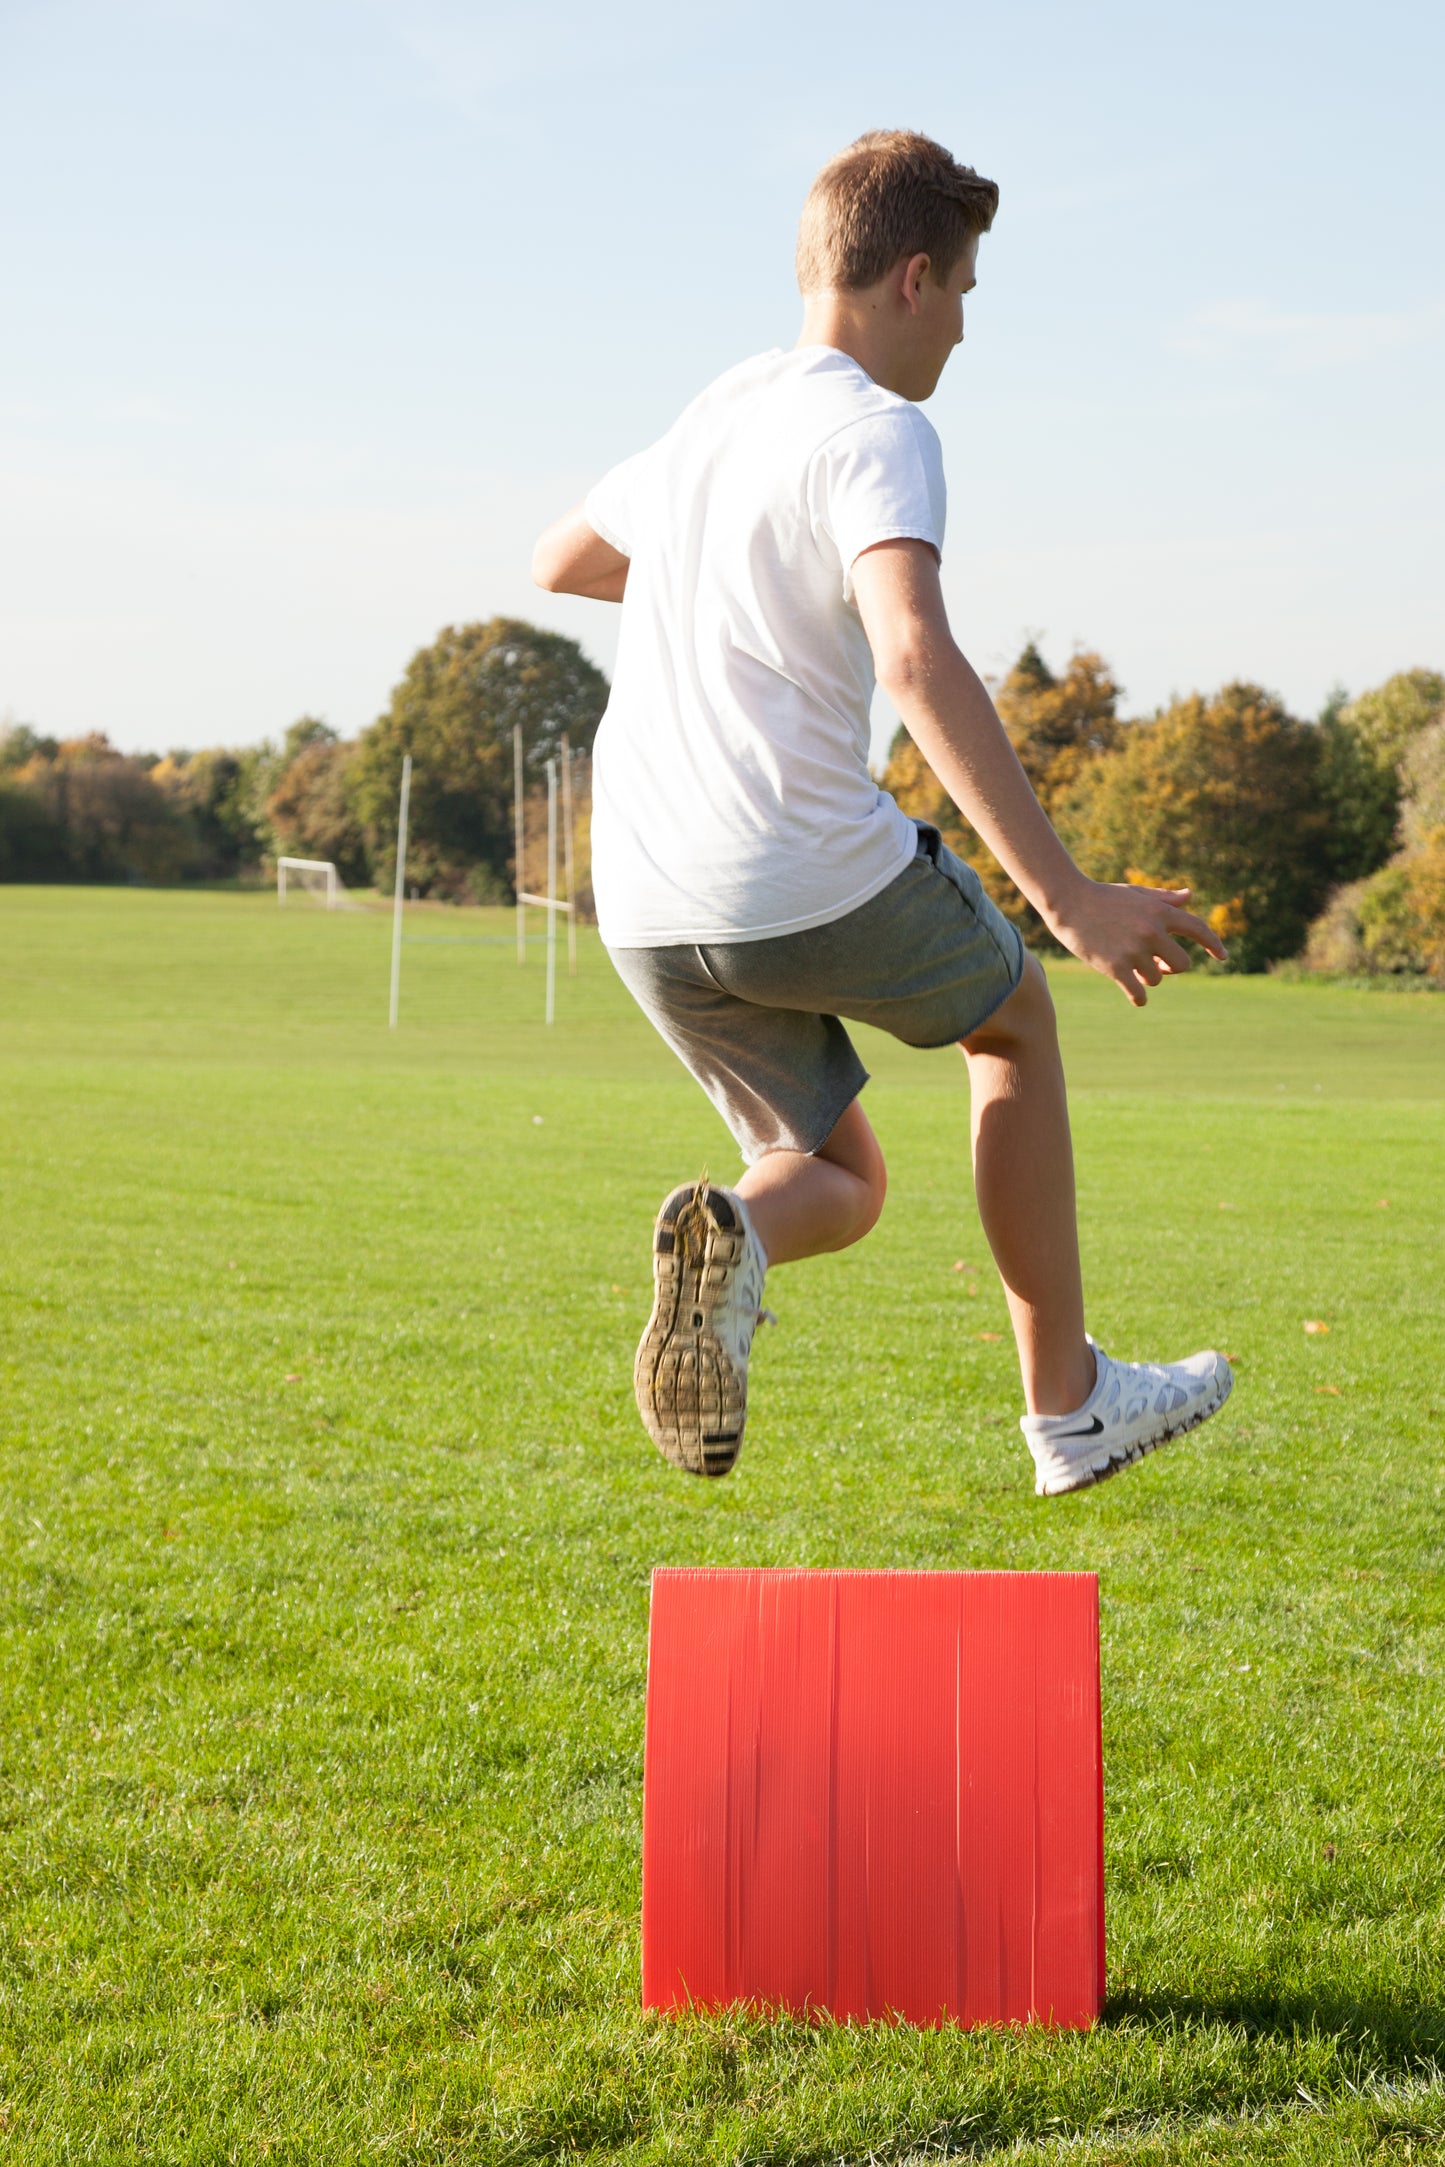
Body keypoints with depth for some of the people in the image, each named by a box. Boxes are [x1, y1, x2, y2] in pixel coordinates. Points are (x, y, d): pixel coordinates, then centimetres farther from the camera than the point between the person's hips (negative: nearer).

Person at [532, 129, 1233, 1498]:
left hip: (646, 910, 7)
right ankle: (1069, 1410, 24)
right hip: (812, 878, -6)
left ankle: (728, 1235, -16)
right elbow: (916, 663, -27)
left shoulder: (710, 418, 15)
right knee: (1012, 1020, 24)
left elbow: (559, 562, 34)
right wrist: (1064, 899, -28)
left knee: (840, 1183, 22)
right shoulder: (874, 431, -9)